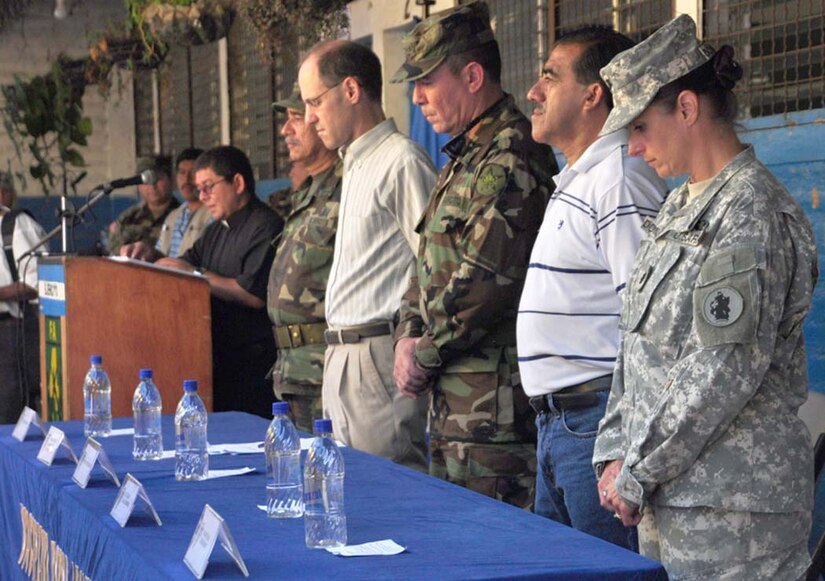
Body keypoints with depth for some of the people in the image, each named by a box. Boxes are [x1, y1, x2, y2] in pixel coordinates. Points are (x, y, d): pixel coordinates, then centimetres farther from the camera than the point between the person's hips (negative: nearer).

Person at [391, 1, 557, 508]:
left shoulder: (512, 158, -15)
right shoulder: (464, 158, 18)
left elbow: (484, 280, -20)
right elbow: (431, 266, 22)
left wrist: (427, 353, -10)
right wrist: (409, 336, 6)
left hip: (494, 400, -10)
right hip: (449, 398, 10)